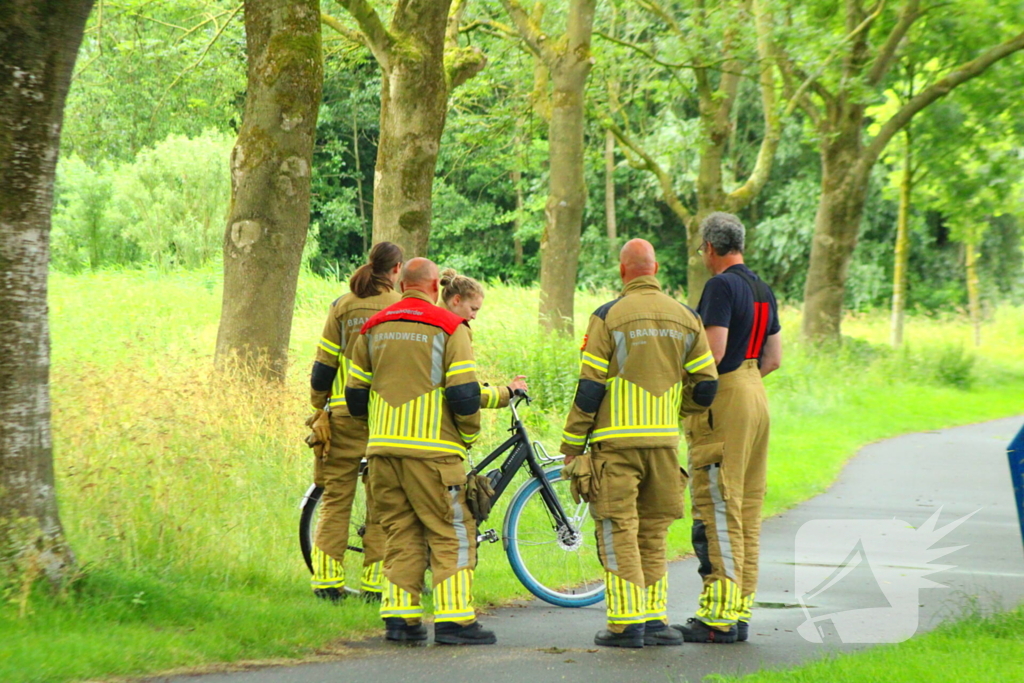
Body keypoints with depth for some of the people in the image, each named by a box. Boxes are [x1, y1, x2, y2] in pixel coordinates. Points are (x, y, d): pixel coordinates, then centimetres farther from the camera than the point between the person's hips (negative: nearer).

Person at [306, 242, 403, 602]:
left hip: (344, 413, 2)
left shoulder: (343, 306, 4)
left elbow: (324, 363, 4)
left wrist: (319, 406, 14)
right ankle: (375, 582, 1)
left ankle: (327, 580, 3)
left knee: (336, 497, 6)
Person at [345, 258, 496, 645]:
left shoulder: (374, 329, 13)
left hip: (383, 448, 5)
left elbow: (355, 395, 14)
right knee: (451, 533, -1)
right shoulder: (448, 327, -3)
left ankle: (399, 617, 6)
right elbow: (464, 393, -11)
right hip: (431, 447, -5)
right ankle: (454, 619, -7)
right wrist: (469, 434, 5)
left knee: (400, 532, 11)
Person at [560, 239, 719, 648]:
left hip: (616, 441, -4)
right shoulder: (685, 319, 8)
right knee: (652, 532, 13)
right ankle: (655, 620, 11)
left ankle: (627, 624, -5)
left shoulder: (608, 318, -6)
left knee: (619, 530, -1)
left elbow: (589, 388, -7)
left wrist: (571, 446, 0)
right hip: (664, 441, 4)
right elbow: (705, 387, 9)